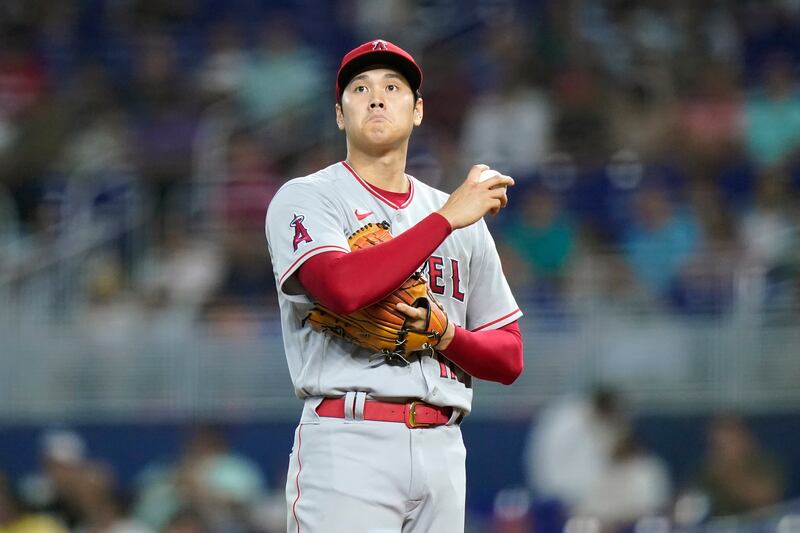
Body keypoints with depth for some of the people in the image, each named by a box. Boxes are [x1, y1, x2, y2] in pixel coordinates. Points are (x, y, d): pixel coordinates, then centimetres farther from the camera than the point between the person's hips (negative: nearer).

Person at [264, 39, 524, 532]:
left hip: (442, 449, 5)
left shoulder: (464, 219, 18)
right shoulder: (304, 199, 3)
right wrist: (448, 218, -14)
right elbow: (344, 287, -19)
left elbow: (509, 358, 16)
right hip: (348, 444, -5)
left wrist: (445, 332, -6)